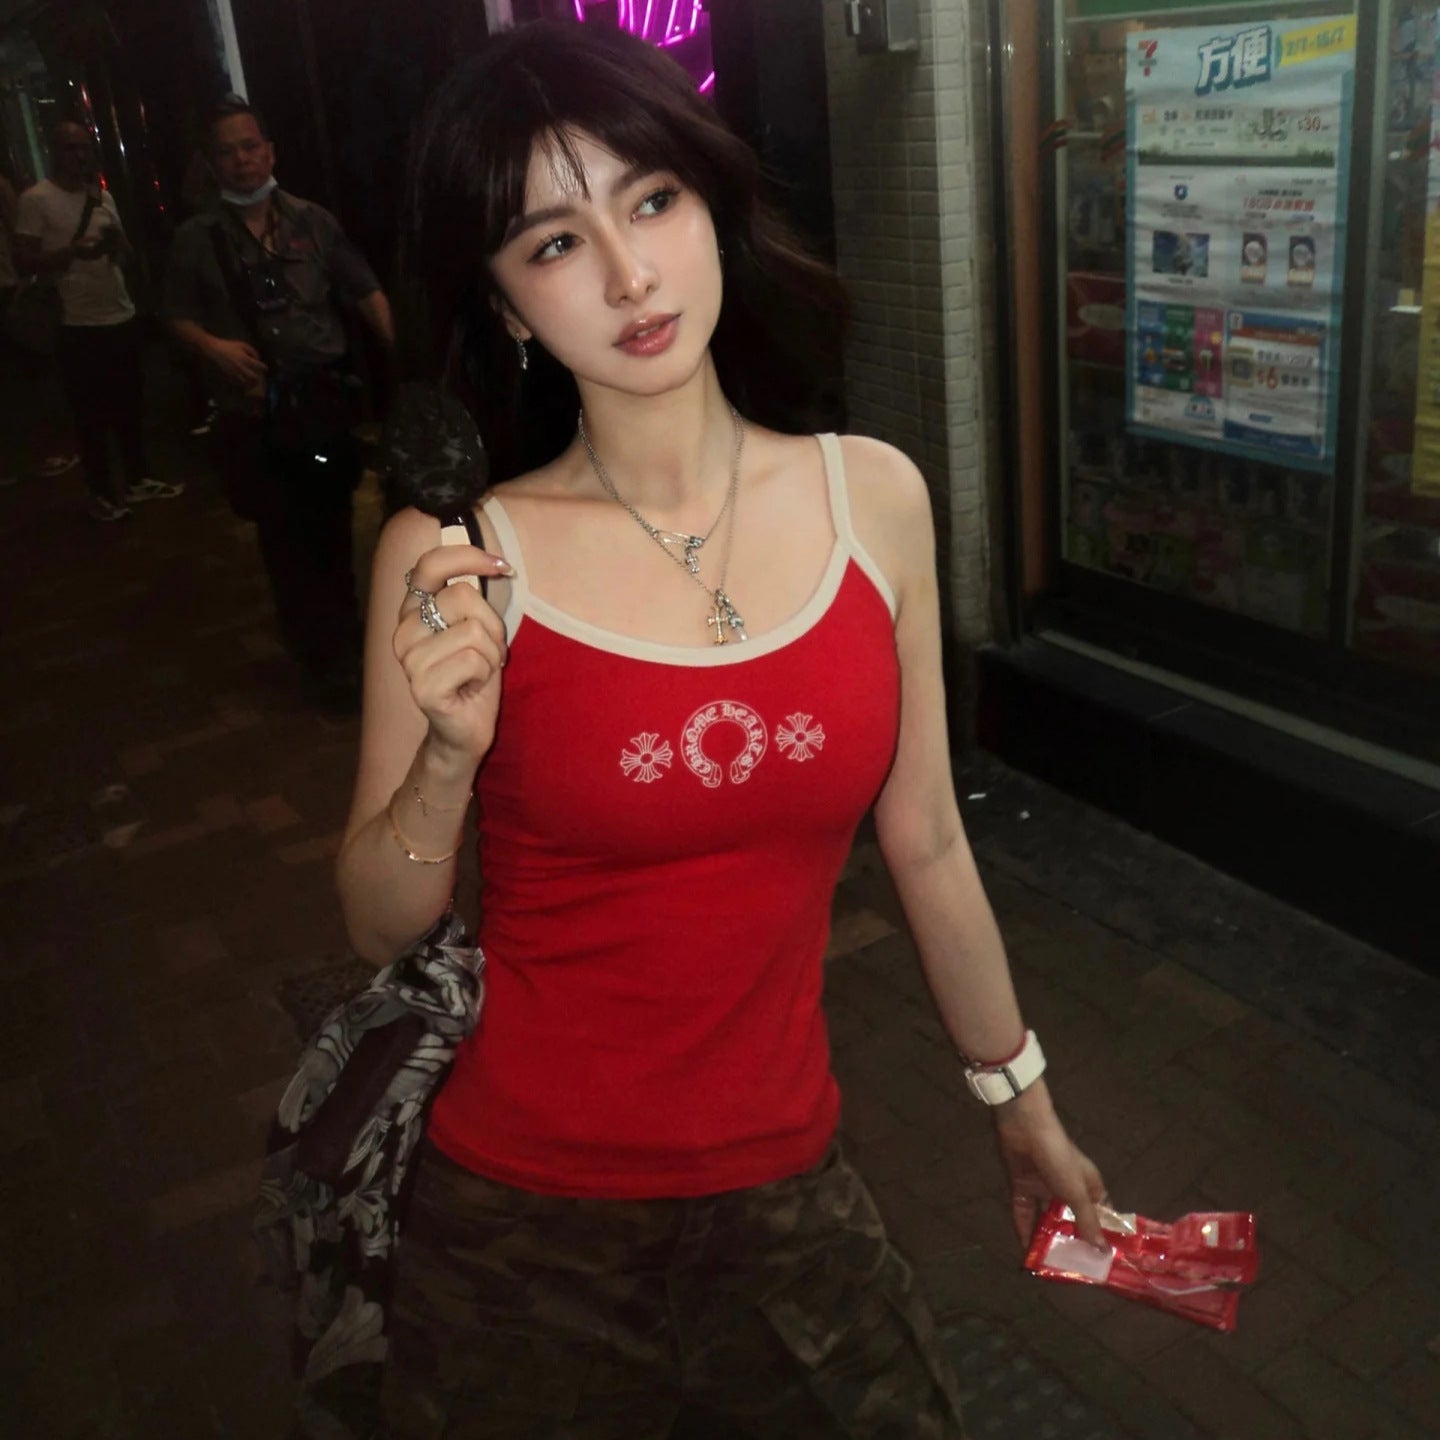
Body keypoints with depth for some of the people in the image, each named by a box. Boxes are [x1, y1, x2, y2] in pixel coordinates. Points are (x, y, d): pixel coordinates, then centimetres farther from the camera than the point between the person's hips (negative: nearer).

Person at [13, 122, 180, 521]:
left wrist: (115, 238, -5)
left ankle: (138, 479, 27)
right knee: (91, 411, 2)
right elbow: (23, 262, -10)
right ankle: (102, 491, 11)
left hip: (123, 316, 6)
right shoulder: (37, 199, -7)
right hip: (80, 325, -6)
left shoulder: (102, 196, 12)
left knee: (130, 403, 14)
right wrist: (72, 251, -23)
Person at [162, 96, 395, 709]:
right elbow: (177, 316, 8)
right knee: (285, 538, 2)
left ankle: (335, 654, 26)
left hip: (325, 400, 1)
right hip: (256, 410, 0)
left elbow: (366, 293, 5)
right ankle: (327, 657, 14)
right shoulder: (198, 239, 3)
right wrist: (214, 346, -13)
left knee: (331, 528, 10)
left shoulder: (313, 222, 4)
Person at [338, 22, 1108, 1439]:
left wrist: (1021, 1101, 12)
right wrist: (451, 752, -26)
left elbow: (923, 840, 2)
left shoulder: (873, 495, -8)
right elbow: (382, 928, -6)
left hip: (787, 1185, 2)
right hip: (520, 1210, -1)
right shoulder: (452, 560, -15)